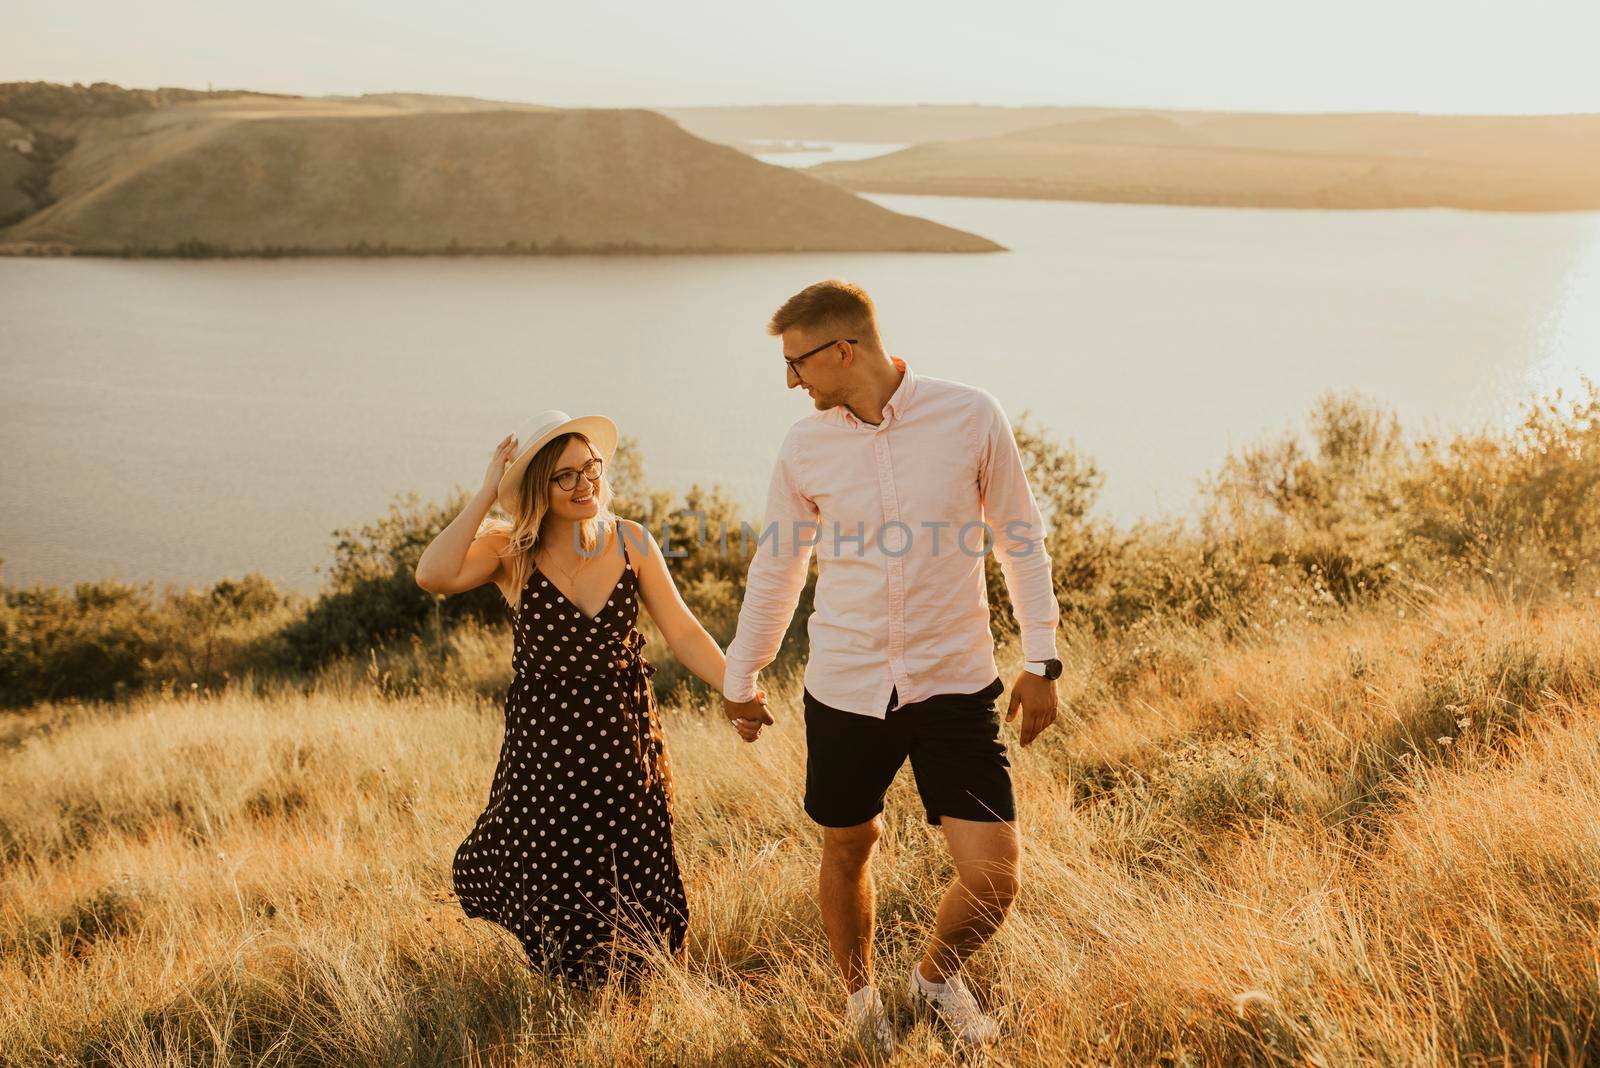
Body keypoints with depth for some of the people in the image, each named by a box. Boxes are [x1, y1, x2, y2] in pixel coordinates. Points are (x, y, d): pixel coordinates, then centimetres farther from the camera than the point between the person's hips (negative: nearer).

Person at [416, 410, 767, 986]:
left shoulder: (632, 543, -5)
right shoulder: (510, 551, -11)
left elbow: (683, 632, -3)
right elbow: (432, 574, -29)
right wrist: (487, 492, -24)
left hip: (625, 738, 2)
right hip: (544, 740, -2)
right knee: (543, 882, 10)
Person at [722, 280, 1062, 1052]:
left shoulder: (970, 416, -8)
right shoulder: (804, 446, -2)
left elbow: (1019, 537, 2)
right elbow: (776, 568, 11)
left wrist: (1041, 659, 1)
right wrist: (739, 677, 19)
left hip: (955, 686, -2)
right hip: (844, 691, 2)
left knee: (992, 878, -5)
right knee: (846, 852, 15)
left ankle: (937, 977, 27)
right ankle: (859, 996, 42)